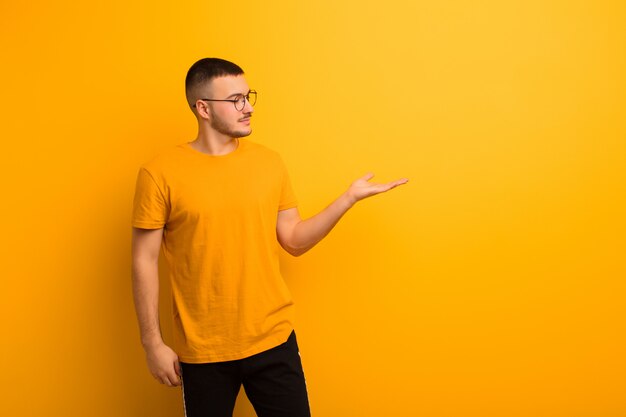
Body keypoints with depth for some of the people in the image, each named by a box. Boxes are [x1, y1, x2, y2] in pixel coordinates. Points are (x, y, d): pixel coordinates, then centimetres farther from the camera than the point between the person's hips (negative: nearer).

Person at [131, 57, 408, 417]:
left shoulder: (269, 162, 1)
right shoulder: (160, 174, -10)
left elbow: (295, 241, 5)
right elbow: (145, 261, -5)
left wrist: (349, 198, -4)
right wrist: (153, 344, -4)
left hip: (274, 340, 3)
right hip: (202, 350, -2)